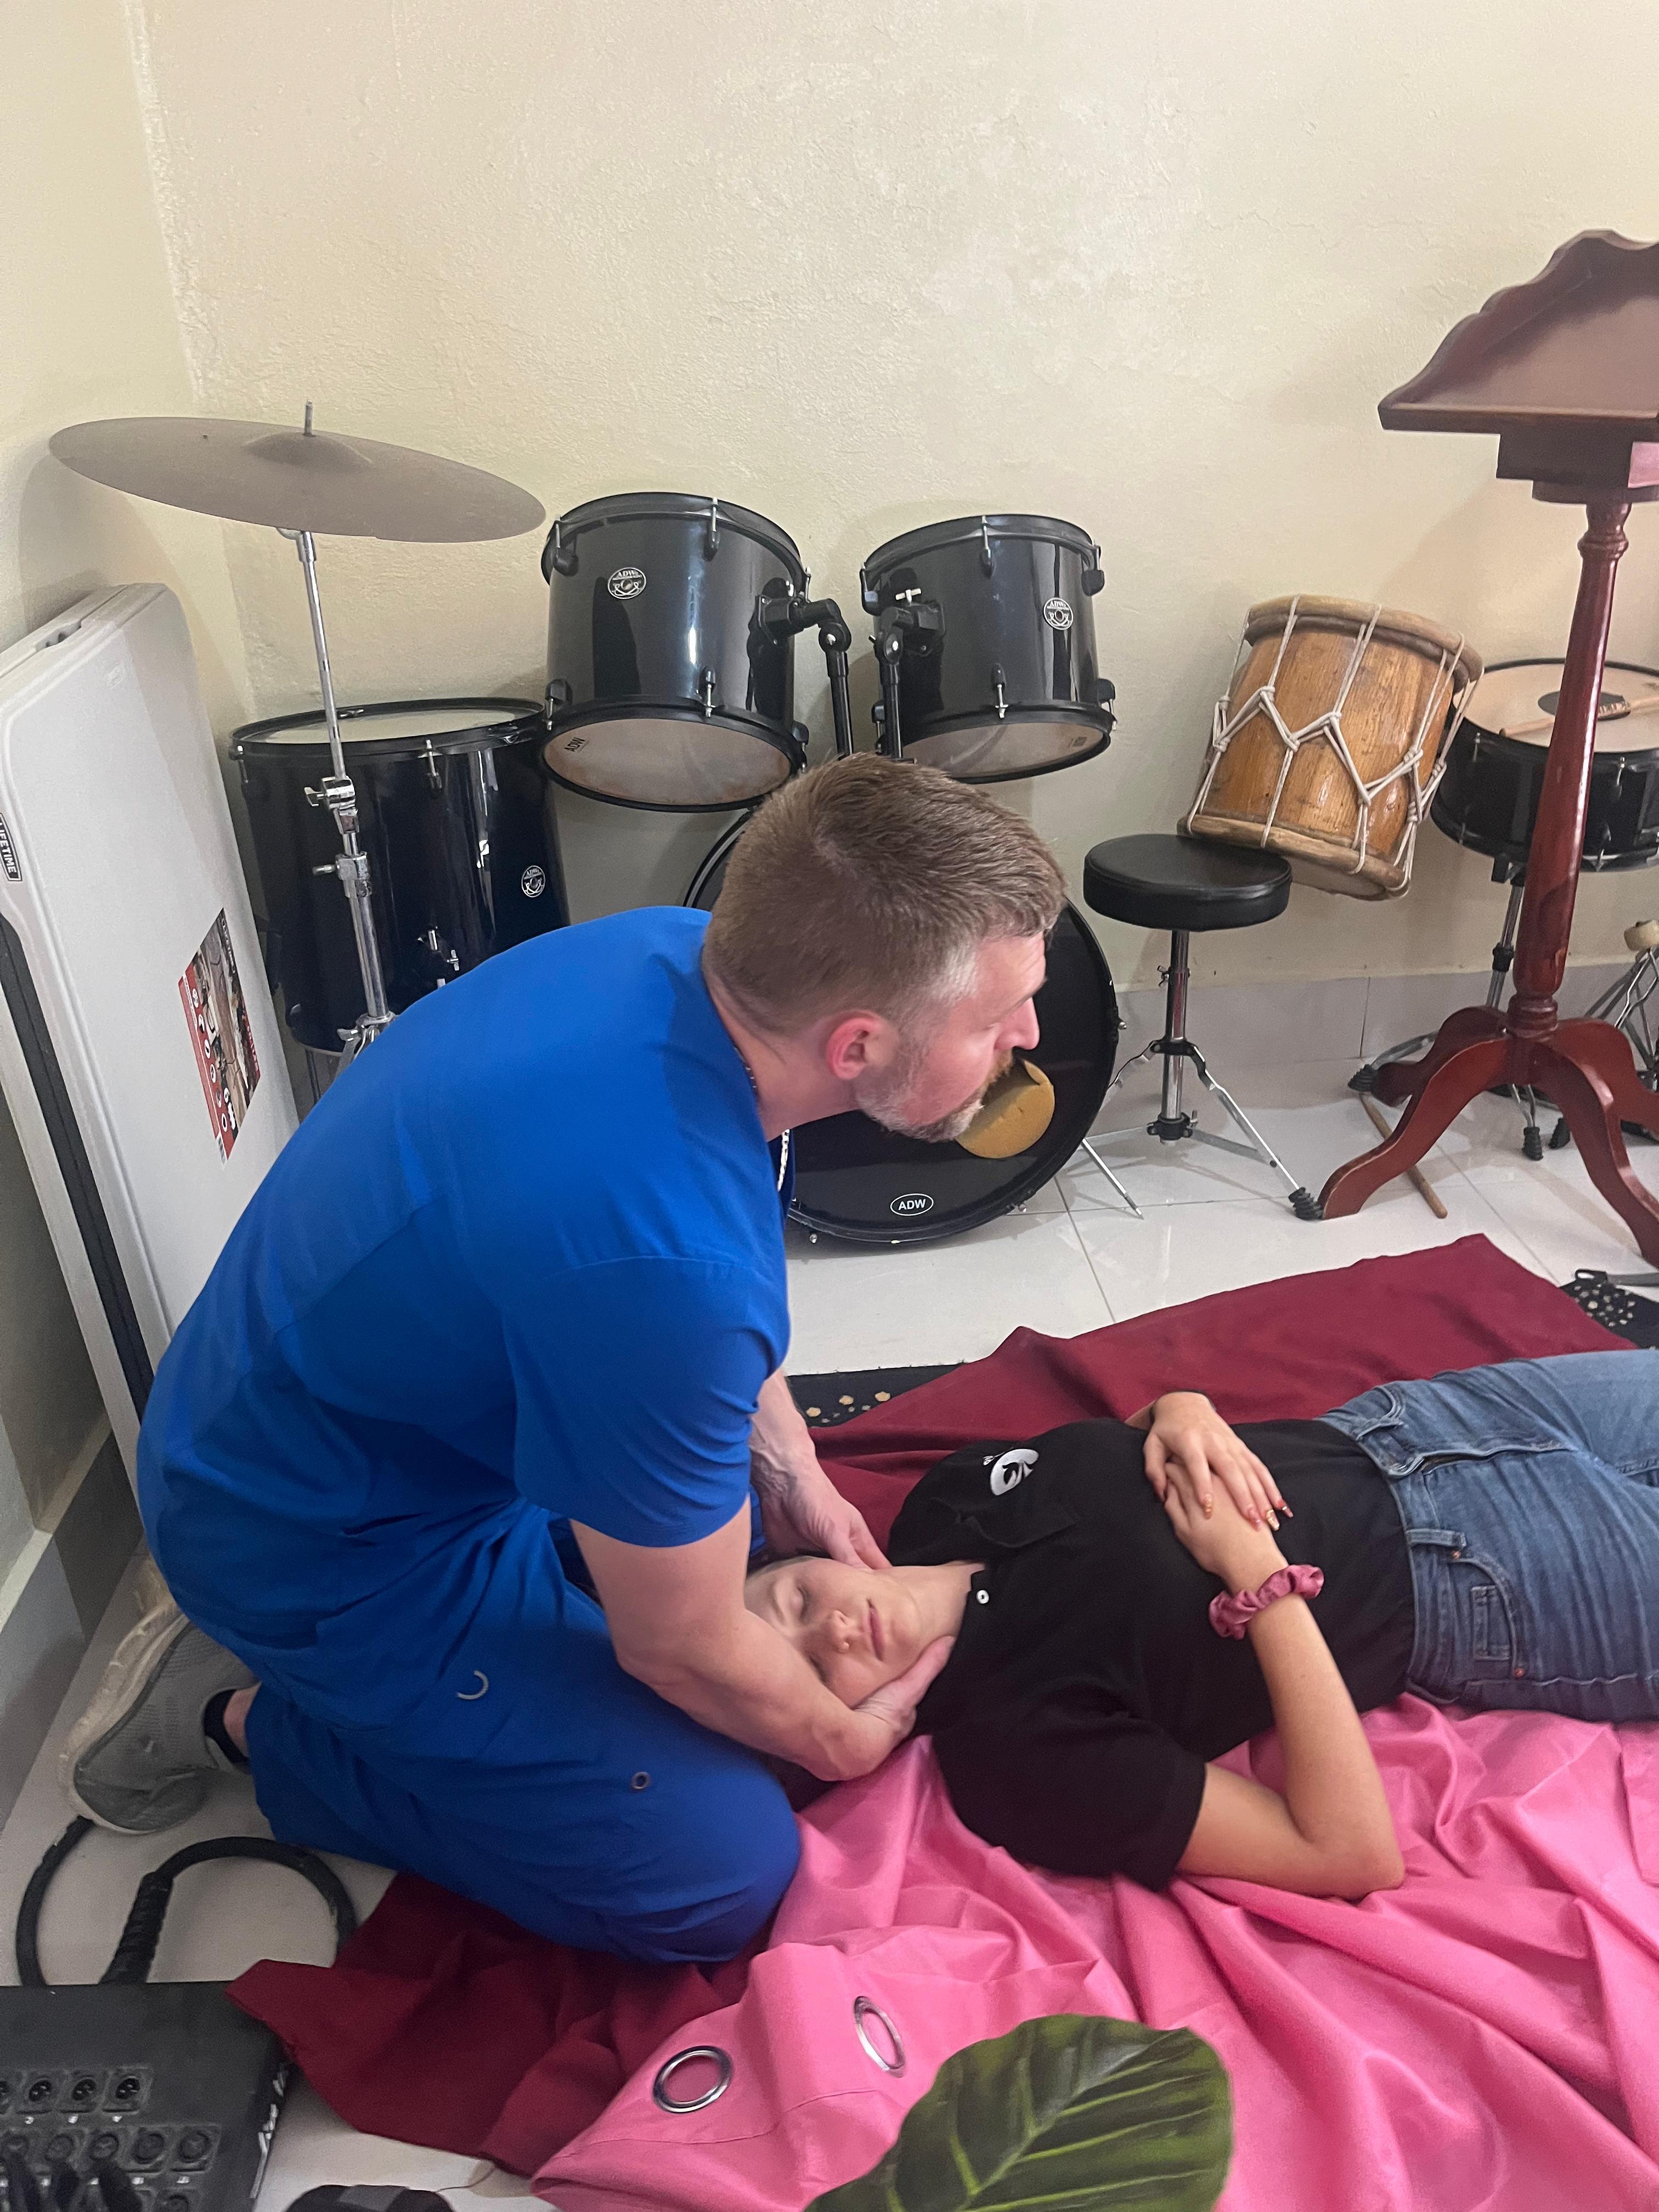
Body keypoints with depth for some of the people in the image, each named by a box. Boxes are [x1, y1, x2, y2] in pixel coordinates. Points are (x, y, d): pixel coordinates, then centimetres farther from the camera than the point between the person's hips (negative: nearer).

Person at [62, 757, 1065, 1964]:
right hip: (328, 1550, -8)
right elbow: (682, 1649, -21)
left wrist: (793, 1479, 4)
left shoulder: (673, 948, -15)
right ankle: (253, 1716, 6)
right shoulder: (661, 1265, -40)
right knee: (727, 1873, -3)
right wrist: (842, 1738, -2)